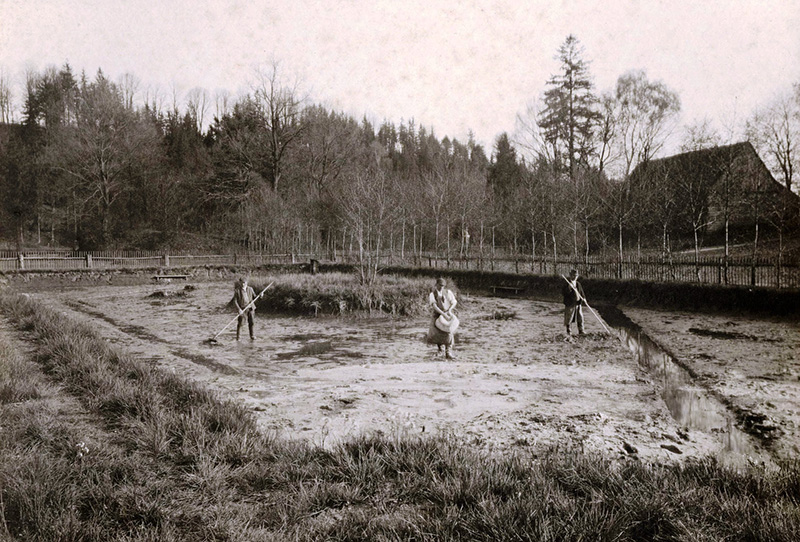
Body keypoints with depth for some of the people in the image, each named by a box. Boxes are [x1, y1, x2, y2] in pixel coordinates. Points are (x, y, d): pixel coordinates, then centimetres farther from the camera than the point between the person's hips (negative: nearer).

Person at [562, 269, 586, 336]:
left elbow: (581, 292, 16)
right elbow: (563, 293, -15)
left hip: (578, 303, 5)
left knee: (580, 317, 5)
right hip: (570, 304, -5)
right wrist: (568, 288, -29)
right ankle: (568, 330, 20)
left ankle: (580, 331, 12)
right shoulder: (567, 284, -9)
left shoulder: (578, 284, 10)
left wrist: (584, 298, 0)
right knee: (569, 318, 4)